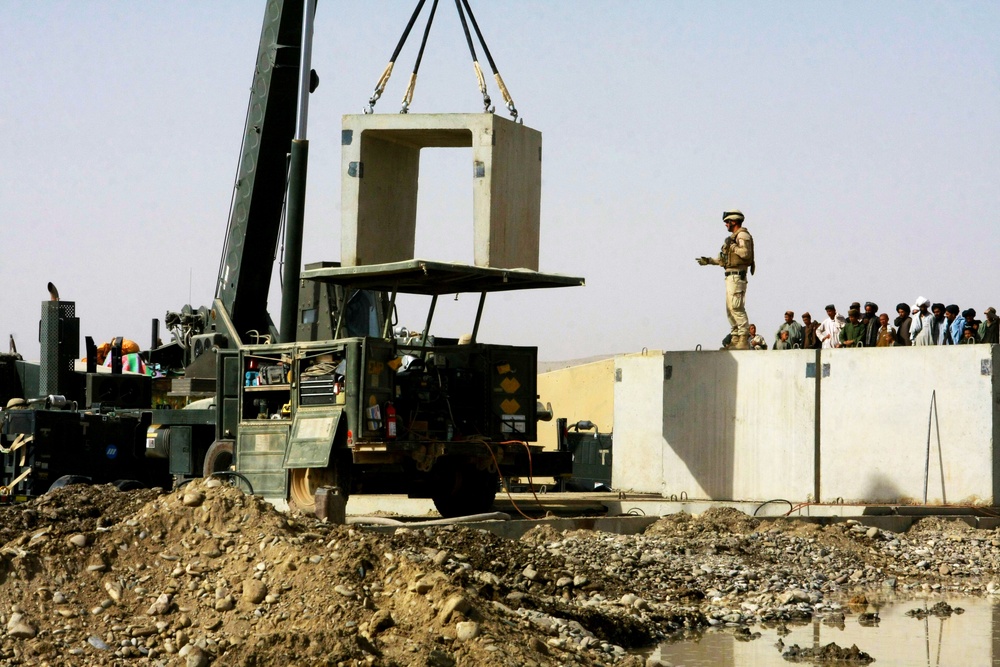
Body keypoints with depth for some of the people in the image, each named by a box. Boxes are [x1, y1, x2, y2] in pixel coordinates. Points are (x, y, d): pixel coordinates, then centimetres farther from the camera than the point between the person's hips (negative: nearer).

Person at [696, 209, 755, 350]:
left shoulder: (742, 235, -7)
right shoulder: (733, 237, 23)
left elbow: (746, 253, -22)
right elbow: (725, 259, 29)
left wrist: (731, 245, -14)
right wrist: (708, 260, 29)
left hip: (737, 276, -11)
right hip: (731, 277, 11)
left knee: (737, 308, -15)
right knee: (730, 309, 9)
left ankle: (744, 340, -18)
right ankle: (736, 341, 10)